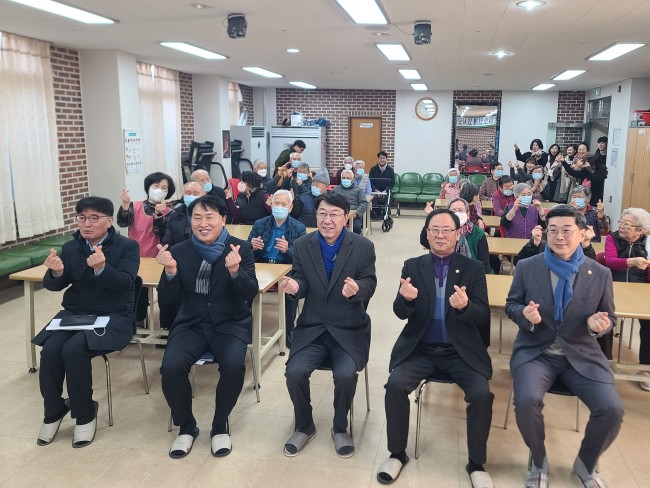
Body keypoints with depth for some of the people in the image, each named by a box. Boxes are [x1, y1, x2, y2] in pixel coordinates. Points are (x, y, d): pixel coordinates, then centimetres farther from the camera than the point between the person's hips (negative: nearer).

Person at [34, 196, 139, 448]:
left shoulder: (128, 246, -4)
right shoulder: (70, 247, 8)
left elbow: (124, 284, -17)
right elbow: (54, 285, 2)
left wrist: (101, 268, -36)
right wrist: (56, 272, -22)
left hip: (114, 317, -4)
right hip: (74, 313, 5)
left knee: (73, 349, -28)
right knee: (50, 350, -22)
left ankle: (85, 414, -7)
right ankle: (53, 411, 3)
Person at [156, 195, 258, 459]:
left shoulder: (241, 248, -4)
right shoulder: (179, 251, 1)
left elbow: (250, 293, -12)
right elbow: (166, 299, -2)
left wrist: (234, 271, -32)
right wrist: (171, 271, -22)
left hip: (231, 324, -1)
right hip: (191, 324, 2)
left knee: (233, 365, -29)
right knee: (171, 367, -24)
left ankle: (220, 426, -1)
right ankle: (186, 426, 4)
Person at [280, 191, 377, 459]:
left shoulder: (363, 246, -4)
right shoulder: (302, 245, 1)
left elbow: (370, 283, -7)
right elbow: (303, 283, 2)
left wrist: (357, 289, -31)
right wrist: (294, 286, -23)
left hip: (349, 330, -2)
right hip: (312, 329, 2)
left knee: (345, 374, -25)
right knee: (294, 372, -19)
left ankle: (340, 428, 6)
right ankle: (304, 426, 10)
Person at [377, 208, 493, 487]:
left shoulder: (473, 268, 1)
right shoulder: (412, 266, 4)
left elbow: (483, 317, -5)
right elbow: (400, 313, -3)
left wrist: (465, 306, -29)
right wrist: (406, 298, -28)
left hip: (461, 351, 0)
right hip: (420, 348, 1)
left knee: (482, 394, -22)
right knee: (395, 385, -22)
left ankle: (476, 463, 2)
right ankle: (397, 453, 0)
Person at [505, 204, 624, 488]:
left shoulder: (600, 274, 1)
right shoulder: (526, 267, -1)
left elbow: (608, 318, 9)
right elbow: (511, 305, 6)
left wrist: (600, 324, -16)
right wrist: (525, 314, -17)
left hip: (582, 355, 1)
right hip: (535, 352, -1)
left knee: (612, 409, -21)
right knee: (527, 401, -29)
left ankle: (585, 464, 12)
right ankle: (539, 462, 5)